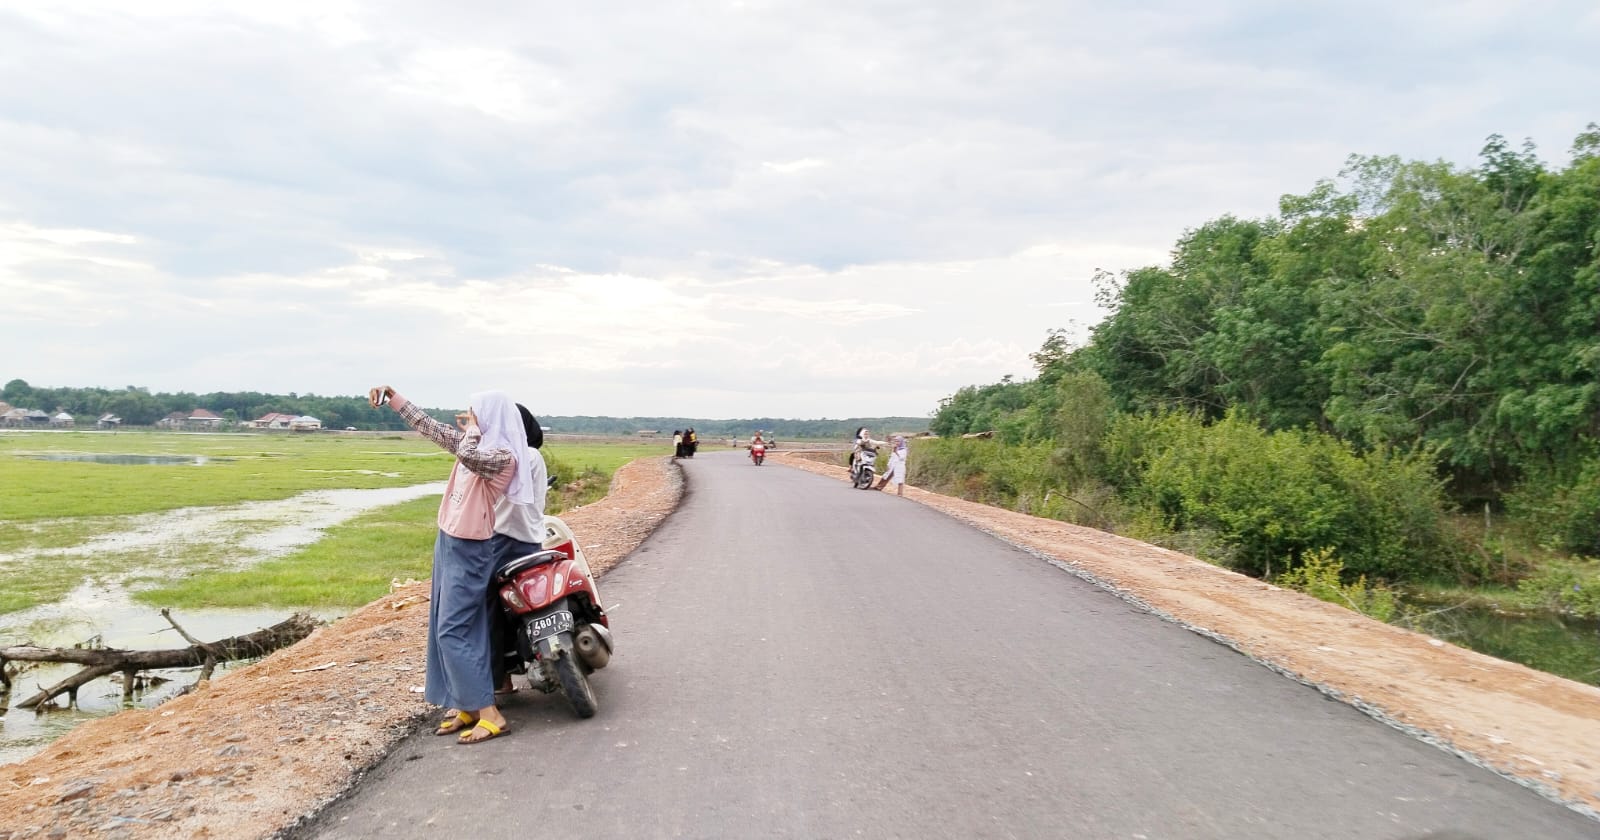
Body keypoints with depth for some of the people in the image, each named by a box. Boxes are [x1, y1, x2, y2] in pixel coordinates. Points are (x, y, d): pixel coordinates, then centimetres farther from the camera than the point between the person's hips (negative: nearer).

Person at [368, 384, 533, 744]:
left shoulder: (503, 456, -19)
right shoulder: (475, 443, 7)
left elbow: (468, 456, -39)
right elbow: (429, 427, 15)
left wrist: (472, 428, -19)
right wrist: (393, 396, 14)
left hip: (469, 551, -9)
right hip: (448, 543, 10)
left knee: (453, 632, -10)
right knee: (444, 629, 11)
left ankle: (490, 715, -6)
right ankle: (466, 706, 18)